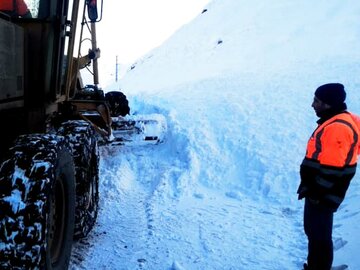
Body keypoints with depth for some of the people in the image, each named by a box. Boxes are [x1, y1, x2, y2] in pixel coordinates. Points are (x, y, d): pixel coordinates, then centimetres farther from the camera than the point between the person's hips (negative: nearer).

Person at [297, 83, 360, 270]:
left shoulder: (337, 127, -25)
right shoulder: (334, 122, 9)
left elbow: (331, 169, -27)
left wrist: (315, 192, -18)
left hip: (322, 195, -10)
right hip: (318, 191, 10)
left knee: (319, 235, 3)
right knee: (313, 231, 21)